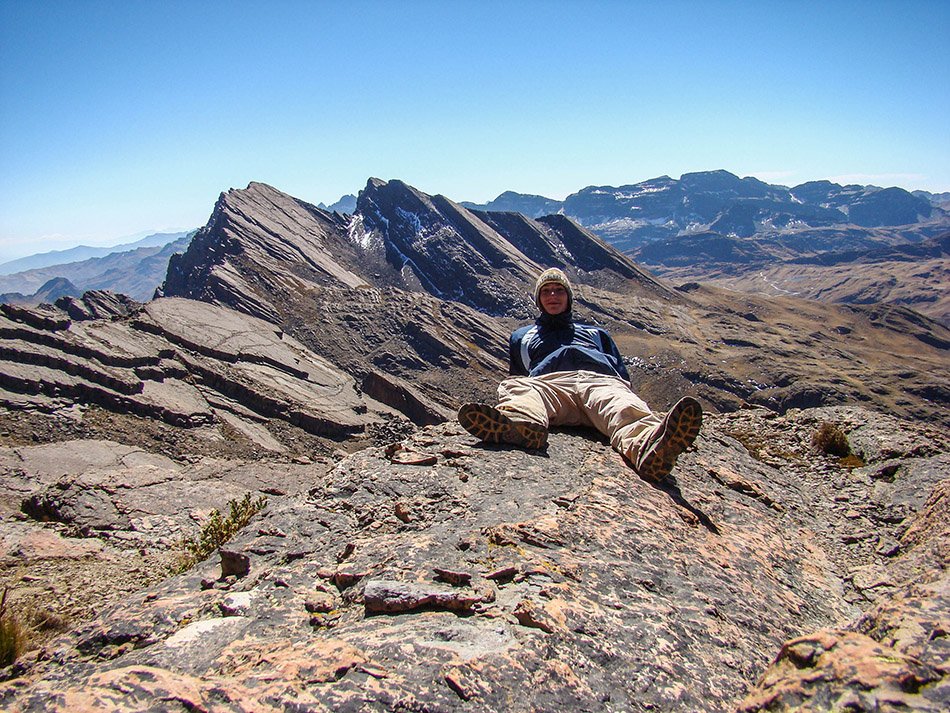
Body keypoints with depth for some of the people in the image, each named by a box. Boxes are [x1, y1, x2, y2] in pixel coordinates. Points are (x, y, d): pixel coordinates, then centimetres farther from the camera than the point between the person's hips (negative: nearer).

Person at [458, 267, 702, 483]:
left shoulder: (596, 333, 42)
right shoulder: (521, 336, 42)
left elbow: (623, 376, 30)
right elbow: (516, 378, 30)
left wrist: (627, 395, 7)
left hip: (601, 380, 1)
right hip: (547, 383, 0)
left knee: (623, 410, -39)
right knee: (516, 387, -38)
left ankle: (648, 447, -72)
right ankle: (519, 423, -72)